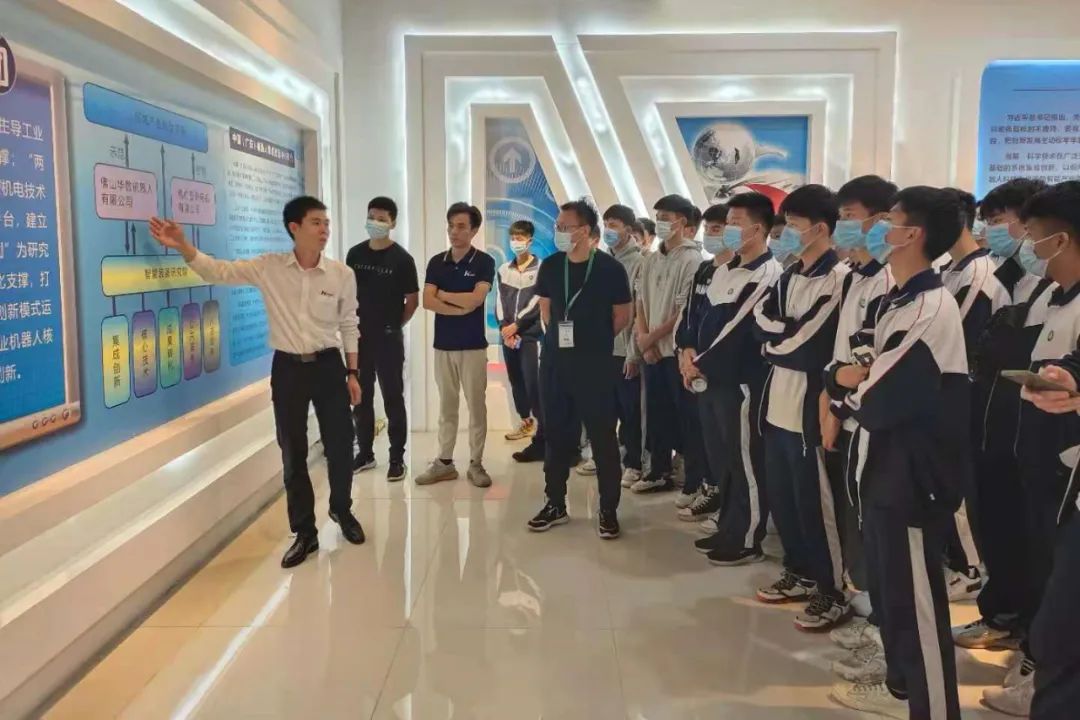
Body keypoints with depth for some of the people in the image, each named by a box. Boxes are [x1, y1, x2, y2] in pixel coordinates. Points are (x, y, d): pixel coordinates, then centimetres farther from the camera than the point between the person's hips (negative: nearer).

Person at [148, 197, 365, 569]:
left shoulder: (342, 274, -4)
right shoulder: (268, 267, -4)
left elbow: (348, 326, 3)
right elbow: (217, 271, -7)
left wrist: (352, 373, 3)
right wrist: (182, 246, -24)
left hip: (328, 365, 0)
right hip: (287, 368, 0)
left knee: (340, 445, 7)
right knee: (293, 454, 7)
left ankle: (341, 509, 36)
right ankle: (305, 532, 22)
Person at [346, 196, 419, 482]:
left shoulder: (401, 259, -8)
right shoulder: (355, 254, 5)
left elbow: (413, 300, -3)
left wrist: (395, 326, 2)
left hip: (389, 338, -4)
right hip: (359, 336, 4)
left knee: (393, 398, 2)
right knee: (360, 397, 11)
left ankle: (397, 458, 10)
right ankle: (365, 453, 24)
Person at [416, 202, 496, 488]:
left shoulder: (484, 262, -4)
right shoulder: (436, 262, 6)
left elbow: (475, 299, -17)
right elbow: (427, 302, -5)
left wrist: (443, 294, -6)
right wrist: (461, 308, -13)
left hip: (473, 346, -3)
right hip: (443, 345, 3)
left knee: (477, 406, 3)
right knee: (446, 407, 10)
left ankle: (476, 463, 13)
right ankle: (444, 462, 17)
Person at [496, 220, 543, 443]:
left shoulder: (541, 269, -1)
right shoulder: (504, 270, 13)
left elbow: (537, 302, -8)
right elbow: (500, 302, 8)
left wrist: (516, 326, -11)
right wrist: (504, 327, -6)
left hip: (531, 334, -5)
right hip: (508, 334, 5)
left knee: (533, 382, -10)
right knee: (515, 381, 10)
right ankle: (526, 421, 22)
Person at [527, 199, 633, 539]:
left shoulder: (610, 268, -8)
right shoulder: (550, 266, 3)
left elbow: (623, 315, 1)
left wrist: (593, 340, 6)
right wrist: (558, 336, 11)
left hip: (594, 364, -4)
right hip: (555, 360, 4)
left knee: (603, 435, 1)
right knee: (557, 432, 10)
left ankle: (608, 510, 13)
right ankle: (555, 503, 23)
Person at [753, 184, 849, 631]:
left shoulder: (838, 277, -13)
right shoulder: (790, 276, 14)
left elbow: (803, 341, -17)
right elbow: (763, 317, 8)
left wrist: (774, 337, -2)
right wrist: (782, 335, -8)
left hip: (809, 403, -8)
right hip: (778, 399, 8)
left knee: (813, 501, 1)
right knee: (780, 495, 16)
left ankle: (831, 593, 15)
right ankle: (800, 573, 33)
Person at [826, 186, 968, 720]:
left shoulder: (932, 307, -19)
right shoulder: (897, 301, 10)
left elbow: (882, 400, -21)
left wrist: (851, 385, -2)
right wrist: (848, 378, -3)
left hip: (915, 472, -9)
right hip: (886, 462, 9)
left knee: (916, 596, 2)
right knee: (890, 582, 20)